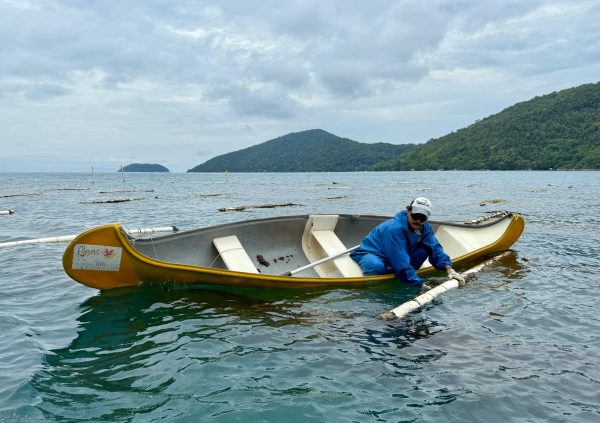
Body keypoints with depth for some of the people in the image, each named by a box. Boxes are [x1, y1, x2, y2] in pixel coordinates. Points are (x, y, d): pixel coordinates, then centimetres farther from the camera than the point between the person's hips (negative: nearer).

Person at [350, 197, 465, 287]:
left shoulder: (425, 227, -7)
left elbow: (436, 250, -8)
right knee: (377, 267, -44)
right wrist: (421, 284, -38)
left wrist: (449, 269, -26)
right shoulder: (394, 228, -33)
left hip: (395, 257, 8)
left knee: (425, 249, -14)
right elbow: (400, 262, -36)